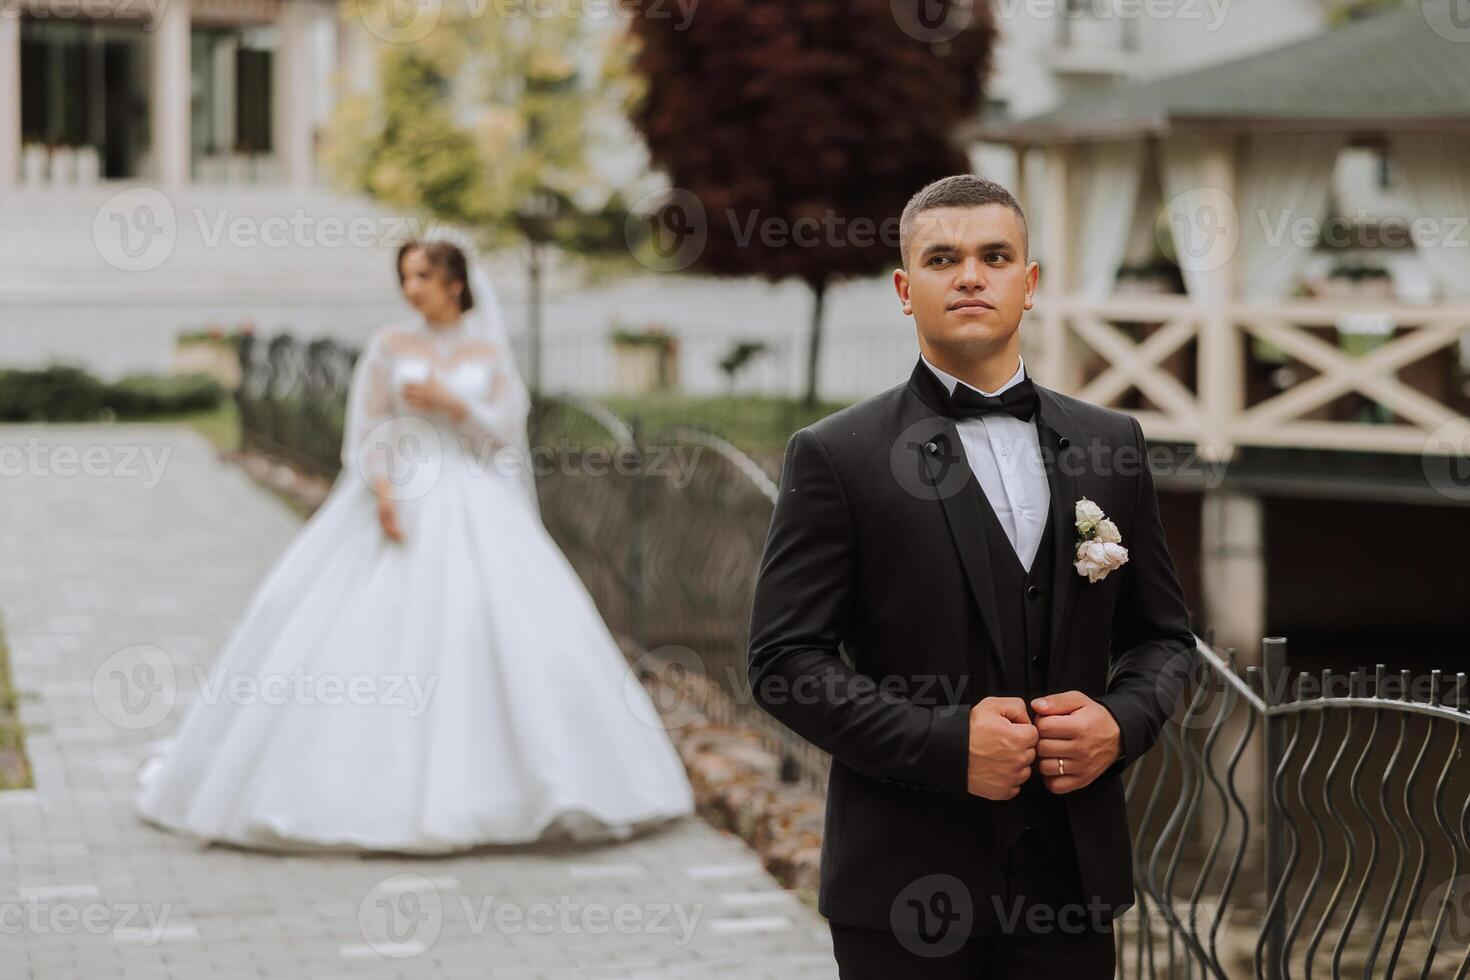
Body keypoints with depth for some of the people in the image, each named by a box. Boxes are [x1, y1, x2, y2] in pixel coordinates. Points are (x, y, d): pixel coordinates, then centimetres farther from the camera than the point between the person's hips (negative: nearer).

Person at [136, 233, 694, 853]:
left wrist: (448, 401, -12)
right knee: (372, 633, -7)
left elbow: (506, 429, 1)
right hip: (399, 502, -1)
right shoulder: (390, 344, 5)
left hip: (475, 511, 1)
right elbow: (366, 430, 0)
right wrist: (382, 493, -15)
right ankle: (371, 781, 2)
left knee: (510, 632, -9)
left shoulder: (490, 352, 8)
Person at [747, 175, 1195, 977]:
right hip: (906, 884, -3)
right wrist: (944, 743, -17)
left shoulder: (1110, 445, 9)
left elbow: (1162, 633, 15)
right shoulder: (835, 457, -3)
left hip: (1071, 879, 3)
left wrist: (1121, 721, -5)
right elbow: (785, 660, -7)